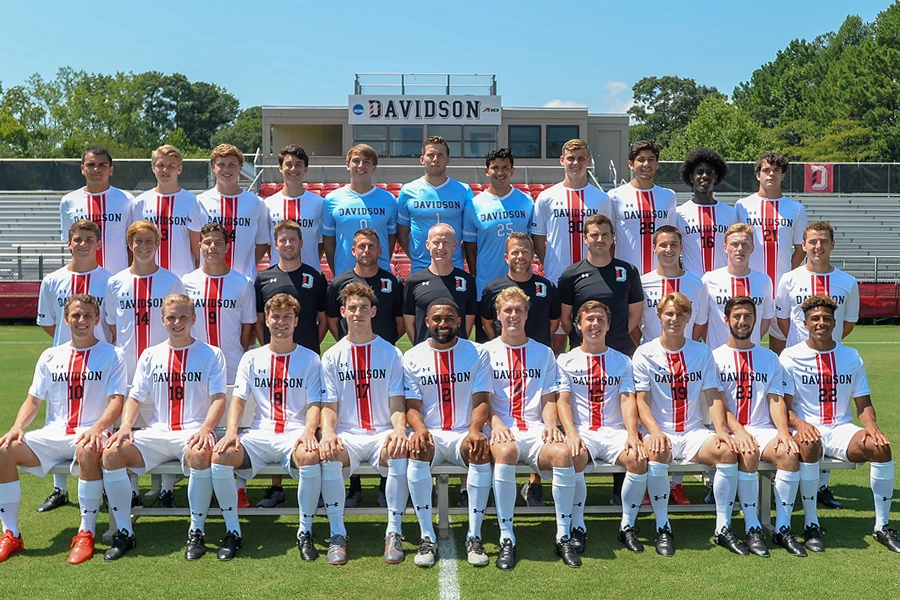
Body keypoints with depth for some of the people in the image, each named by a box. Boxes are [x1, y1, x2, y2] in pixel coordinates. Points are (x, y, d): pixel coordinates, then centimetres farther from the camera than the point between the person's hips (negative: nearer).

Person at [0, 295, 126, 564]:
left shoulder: (112, 355, 4)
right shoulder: (50, 356, 16)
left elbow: (117, 401, -5)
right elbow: (34, 400, 15)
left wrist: (96, 428, -24)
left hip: (91, 433, -4)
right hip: (53, 434, 4)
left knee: (87, 451, -39)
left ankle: (87, 533, -25)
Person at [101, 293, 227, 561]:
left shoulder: (211, 354, 7)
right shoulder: (151, 355, 17)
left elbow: (219, 399, -2)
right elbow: (135, 397, 13)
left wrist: (205, 429, -20)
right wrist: (125, 425, -7)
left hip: (194, 432, -4)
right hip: (156, 433, 4)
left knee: (199, 455, -38)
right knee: (111, 452, -22)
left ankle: (197, 532, -21)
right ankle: (124, 532, -10)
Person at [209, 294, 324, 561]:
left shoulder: (310, 359, 8)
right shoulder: (252, 358, 14)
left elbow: (314, 404, 1)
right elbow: (238, 399, 7)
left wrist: (308, 431, -21)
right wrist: (231, 431, -13)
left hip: (295, 435, -2)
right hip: (259, 435, 3)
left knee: (310, 456, -37)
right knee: (220, 455, -26)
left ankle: (305, 533, -19)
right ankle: (232, 532, -10)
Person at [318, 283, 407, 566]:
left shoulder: (391, 353, 8)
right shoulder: (332, 356, 10)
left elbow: (397, 404, 3)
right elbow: (329, 405, 5)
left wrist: (399, 431, -19)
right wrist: (328, 433, -18)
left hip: (383, 433, 0)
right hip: (346, 435, 1)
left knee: (401, 453, -34)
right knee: (328, 455, -33)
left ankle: (394, 532, -21)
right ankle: (337, 534, -19)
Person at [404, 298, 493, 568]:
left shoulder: (477, 353, 5)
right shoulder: (413, 357, 7)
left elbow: (481, 401, -2)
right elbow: (412, 405, 2)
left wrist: (474, 430, -23)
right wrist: (420, 429, -21)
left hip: (465, 434, 0)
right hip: (430, 434, 0)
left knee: (481, 451, -33)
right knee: (417, 450, -33)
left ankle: (474, 536, -23)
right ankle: (427, 537, -25)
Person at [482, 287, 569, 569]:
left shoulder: (544, 353, 20)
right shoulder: (487, 352, 14)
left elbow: (549, 399, 14)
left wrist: (550, 425, -6)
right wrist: (496, 423, -14)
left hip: (536, 429, 2)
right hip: (502, 430, -2)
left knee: (563, 452, -32)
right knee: (505, 450, -38)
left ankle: (563, 536, -20)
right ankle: (506, 538, -30)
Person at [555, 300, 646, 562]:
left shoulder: (622, 361, 15)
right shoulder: (566, 361, 10)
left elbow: (628, 400, 3)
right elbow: (563, 401, 0)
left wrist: (632, 435, -15)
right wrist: (571, 433, -19)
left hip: (615, 431, 2)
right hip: (581, 431, -1)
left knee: (638, 459, -29)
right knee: (573, 458, -35)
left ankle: (628, 526, -10)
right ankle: (578, 528, -17)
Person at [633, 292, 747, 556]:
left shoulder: (702, 352, 10)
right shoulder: (645, 353, 2)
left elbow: (713, 397, 6)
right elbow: (641, 400, -4)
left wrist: (721, 430, -12)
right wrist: (655, 431, -22)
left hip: (694, 432, 3)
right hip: (661, 432, -2)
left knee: (728, 450, -26)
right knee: (656, 452, -36)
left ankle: (723, 528, -14)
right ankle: (663, 529, -19)